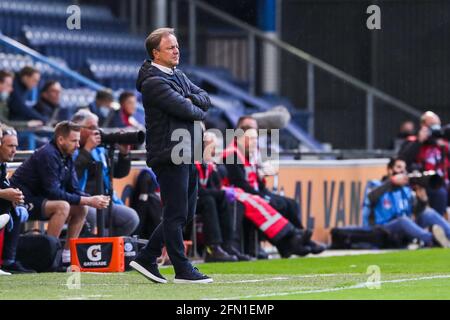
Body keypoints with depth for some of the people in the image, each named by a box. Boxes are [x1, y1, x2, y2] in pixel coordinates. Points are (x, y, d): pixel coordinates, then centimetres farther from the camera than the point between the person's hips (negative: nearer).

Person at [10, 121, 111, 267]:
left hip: (39, 198, 10)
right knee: (62, 206, -31)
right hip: (23, 199, -10)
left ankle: (66, 255, 2)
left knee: (81, 209, 1)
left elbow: (74, 190, 7)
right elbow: (53, 192, -27)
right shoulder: (48, 155, -22)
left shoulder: (66, 157, 7)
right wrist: (88, 200, -25)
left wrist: (93, 199, -13)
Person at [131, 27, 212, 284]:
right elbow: (184, 110, -20)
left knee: (186, 213, 13)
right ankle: (183, 270, 1)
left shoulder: (178, 76, 18)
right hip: (169, 155, -10)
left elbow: (205, 99, 11)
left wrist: (188, 100, -9)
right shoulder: (154, 82, -13)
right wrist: (200, 111, 0)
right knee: (176, 214, -4)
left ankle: (146, 258, 19)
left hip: (187, 155, 10)